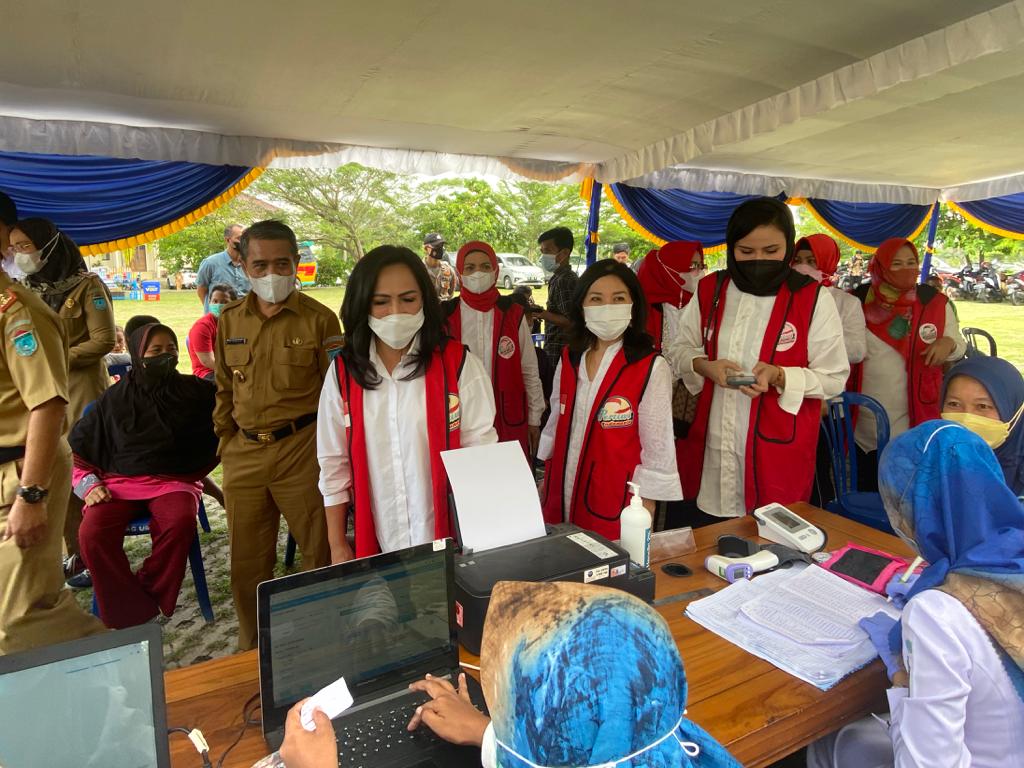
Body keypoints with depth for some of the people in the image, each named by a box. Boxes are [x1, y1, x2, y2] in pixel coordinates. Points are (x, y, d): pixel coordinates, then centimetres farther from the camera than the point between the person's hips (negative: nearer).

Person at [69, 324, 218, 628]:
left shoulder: (193, 391, 8)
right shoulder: (114, 399, 9)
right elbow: (75, 450, 15)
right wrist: (89, 485, 1)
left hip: (174, 480, -1)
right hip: (119, 482, 1)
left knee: (180, 523, -35)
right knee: (92, 533, -30)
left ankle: (147, 598, -13)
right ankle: (132, 616, -17)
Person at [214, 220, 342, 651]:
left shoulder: (318, 319, -4)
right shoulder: (230, 320, 9)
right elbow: (224, 389, 17)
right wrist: (226, 443, 11)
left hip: (302, 449, -4)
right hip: (244, 454, 5)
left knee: (319, 551, 5)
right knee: (247, 561, 15)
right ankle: (252, 648, 35)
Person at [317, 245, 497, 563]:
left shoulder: (458, 364, -10)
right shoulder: (342, 373, -2)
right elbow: (334, 464, 4)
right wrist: (337, 544, 5)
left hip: (449, 538, -1)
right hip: (376, 543, 2)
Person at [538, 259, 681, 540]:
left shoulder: (652, 369, -14)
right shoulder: (568, 360, 2)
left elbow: (657, 451, -10)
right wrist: (545, 482, 15)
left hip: (615, 508, -4)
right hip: (561, 500, 5)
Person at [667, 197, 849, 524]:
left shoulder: (814, 300, -6)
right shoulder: (709, 291, 3)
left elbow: (834, 378, -3)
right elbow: (679, 350, 11)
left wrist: (779, 376, -21)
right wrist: (704, 366, -11)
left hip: (778, 451, -3)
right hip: (712, 446, 3)